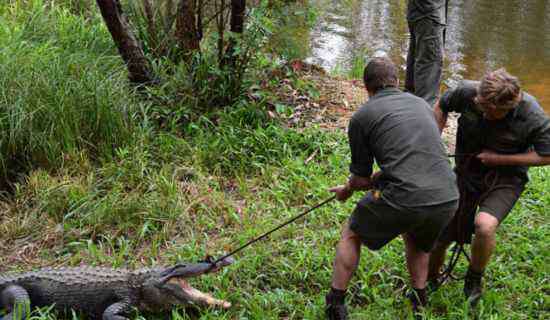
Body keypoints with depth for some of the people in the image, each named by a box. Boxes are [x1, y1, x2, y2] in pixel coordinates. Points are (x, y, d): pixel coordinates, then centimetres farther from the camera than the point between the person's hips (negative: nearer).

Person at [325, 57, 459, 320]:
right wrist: (376, 180, 40)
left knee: (351, 235, 22)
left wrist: (347, 190, 35)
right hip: (447, 199, 5)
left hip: (404, 199, -5)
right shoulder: (421, 103, 21)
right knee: (416, 238, 37)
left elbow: (360, 178, 12)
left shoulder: (361, 117, 6)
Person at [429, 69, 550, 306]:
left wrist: (499, 158, -20)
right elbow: (441, 106, 2)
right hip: (466, 172, 3)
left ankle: (474, 280, -1)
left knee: (485, 225, -31)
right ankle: (430, 281, 36)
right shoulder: (467, 92, -20)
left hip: (505, 178, -3)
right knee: (440, 235, 4)